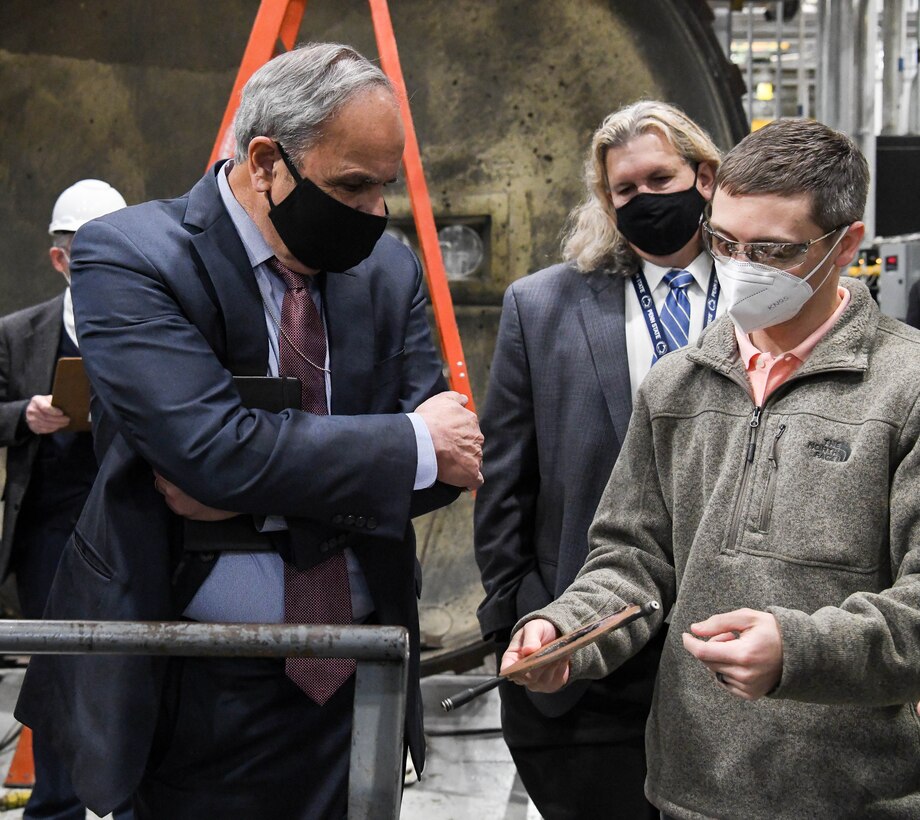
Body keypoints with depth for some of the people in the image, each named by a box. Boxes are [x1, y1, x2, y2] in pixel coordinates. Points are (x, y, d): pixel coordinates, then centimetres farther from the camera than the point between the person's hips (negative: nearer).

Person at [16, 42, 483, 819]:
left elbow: (450, 456, -1)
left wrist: (265, 484, -15)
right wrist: (414, 444, -15)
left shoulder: (390, 269, 3)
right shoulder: (127, 257, -12)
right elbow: (216, 449, -24)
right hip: (203, 690, -4)